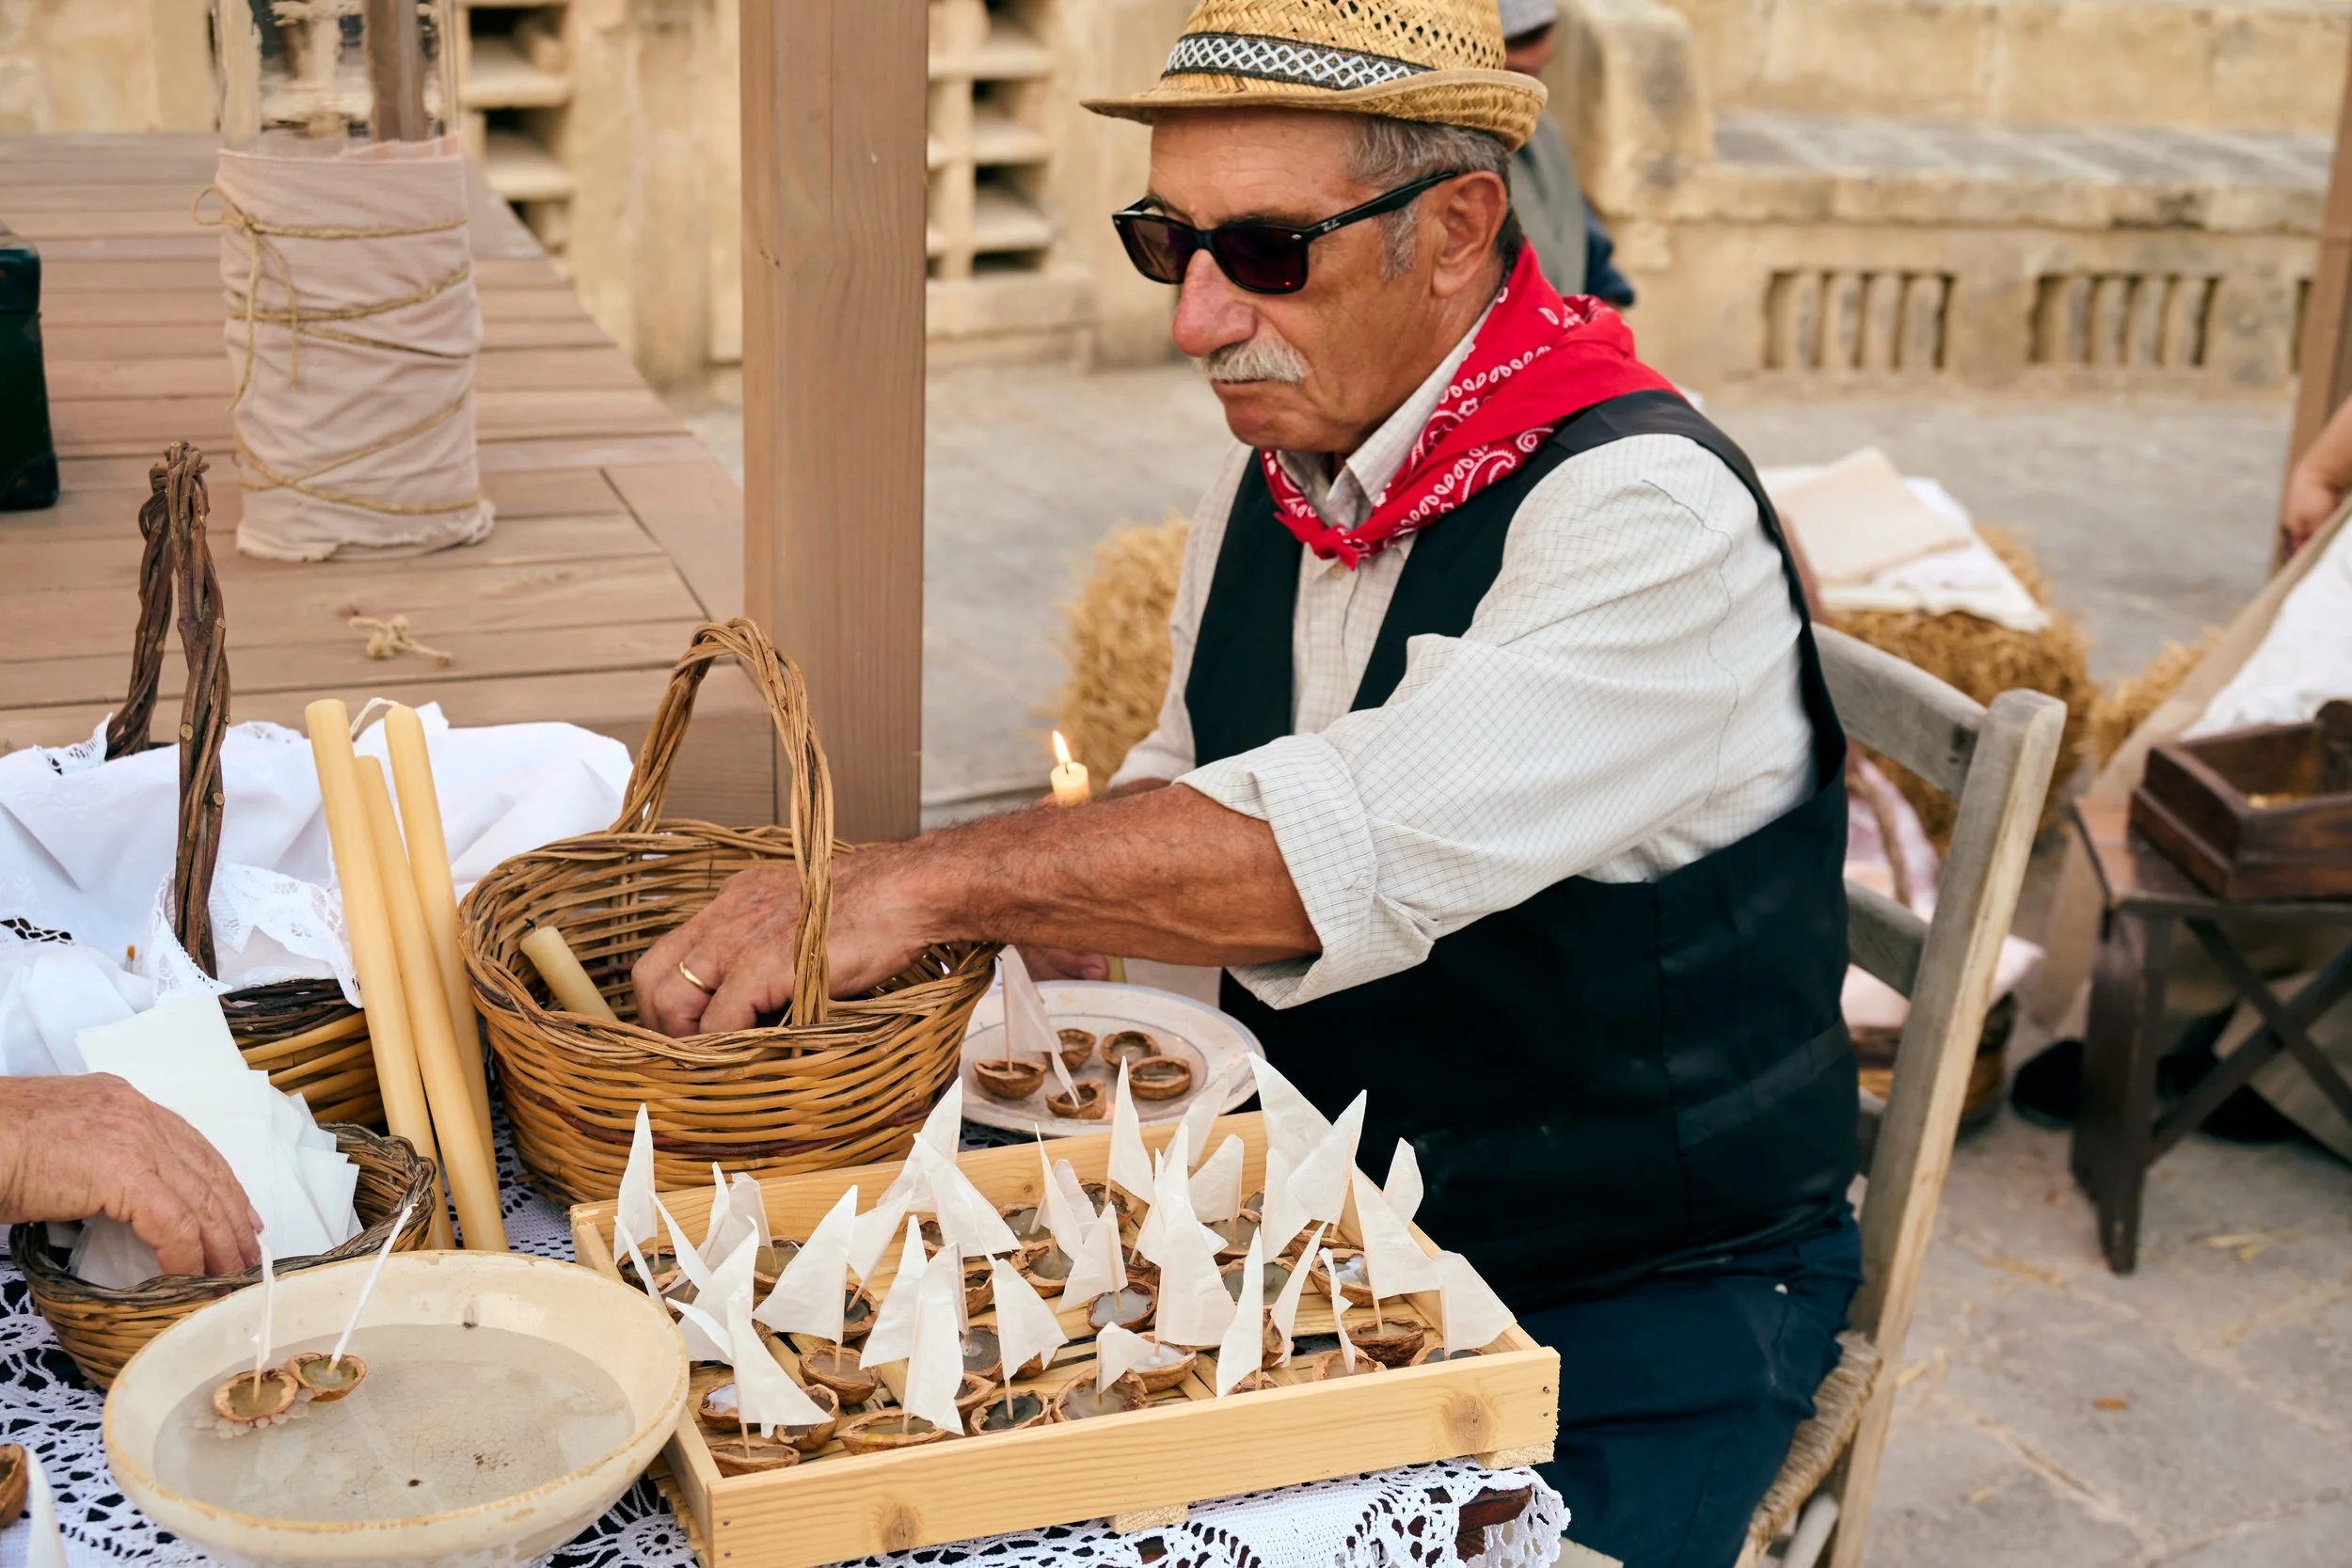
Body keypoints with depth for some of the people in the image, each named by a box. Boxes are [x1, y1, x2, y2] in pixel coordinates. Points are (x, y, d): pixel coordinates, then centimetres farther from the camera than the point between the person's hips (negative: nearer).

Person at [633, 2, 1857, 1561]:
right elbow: (1181, 798, 11)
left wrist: (923, 886, -29)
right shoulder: (1271, 479, 3)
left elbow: (1348, 846, -34)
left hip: (1648, 1297, -6)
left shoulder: (1649, 519, -22)